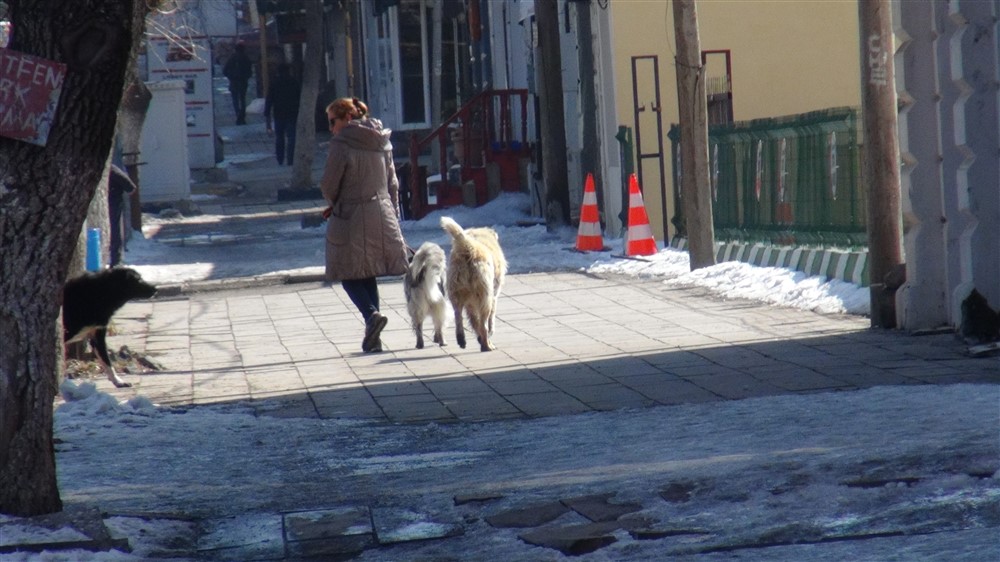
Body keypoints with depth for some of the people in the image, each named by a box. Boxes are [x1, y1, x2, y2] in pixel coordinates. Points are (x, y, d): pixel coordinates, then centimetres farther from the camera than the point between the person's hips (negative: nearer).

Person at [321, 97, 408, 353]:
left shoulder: (342, 144, -12)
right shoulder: (381, 143, 9)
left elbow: (328, 186, -8)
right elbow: (392, 184, 14)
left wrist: (335, 205, 13)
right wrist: (393, 215, 21)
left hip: (351, 218, -6)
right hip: (382, 215, 6)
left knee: (349, 274, 4)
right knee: (369, 276, 13)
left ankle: (371, 314, -21)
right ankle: (373, 338, 9)